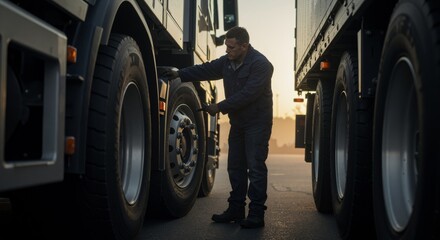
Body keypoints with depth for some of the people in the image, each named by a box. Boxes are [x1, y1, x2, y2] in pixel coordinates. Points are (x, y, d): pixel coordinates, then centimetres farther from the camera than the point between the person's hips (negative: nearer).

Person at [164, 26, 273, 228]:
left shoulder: (260, 64, -19)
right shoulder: (227, 61, 8)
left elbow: (248, 94, -25)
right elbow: (205, 70, 7)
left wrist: (220, 107, -23)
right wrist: (180, 74, -6)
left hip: (257, 123, -8)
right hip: (238, 122, 8)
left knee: (255, 167, -8)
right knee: (235, 166, 10)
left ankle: (256, 214, -3)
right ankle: (236, 210, 19)